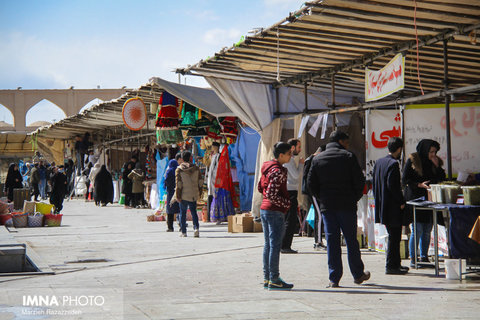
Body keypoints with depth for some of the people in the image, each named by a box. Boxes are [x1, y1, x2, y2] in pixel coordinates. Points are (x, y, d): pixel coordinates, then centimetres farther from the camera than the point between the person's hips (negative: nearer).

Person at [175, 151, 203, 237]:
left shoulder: (179, 169, -6)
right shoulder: (196, 168, 2)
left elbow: (178, 183, -11)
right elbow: (200, 181, 5)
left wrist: (177, 196, -8)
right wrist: (199, 192, 16)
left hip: (184, 194, -2)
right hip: (194, 194, 2)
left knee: (183, 213, 8)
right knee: (194, 212, 10)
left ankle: (183, 232, 10)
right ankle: (196, 228, -10)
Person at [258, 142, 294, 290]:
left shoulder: (267, 167, 12)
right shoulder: (278, 171, -17)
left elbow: (260, 187, 20)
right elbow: (271, 194, -24)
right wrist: (286, 203, -12)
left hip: (264, 209, 10)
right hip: (275, 212, -10)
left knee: (268, 244, 13)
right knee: (275, 245, -6)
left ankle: (267, 278, 18)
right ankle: (274, 279, -4)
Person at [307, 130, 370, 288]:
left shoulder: (317, 159, 6)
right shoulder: (349, 157, -4)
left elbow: (311, 183, 5)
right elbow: (359, 180, -7)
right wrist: (355, 197, 7)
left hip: (327, 207, 2)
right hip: (347, 205, -2)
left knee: (331, 241, 4)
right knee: (351, 240, 8)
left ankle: (334, 278, 2)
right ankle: (358, 274, 18)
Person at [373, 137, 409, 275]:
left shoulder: (378, 162, 11)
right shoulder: (393, 164, -16)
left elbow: (374, 184, 14)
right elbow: (392, 185, -22)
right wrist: (401, 202, -14)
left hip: (382, 205, 9)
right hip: (393, 207, -9)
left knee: (393, 236, 18)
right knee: (394, 237, -3)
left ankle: (395, 263, 25)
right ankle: (391, 266, -1)